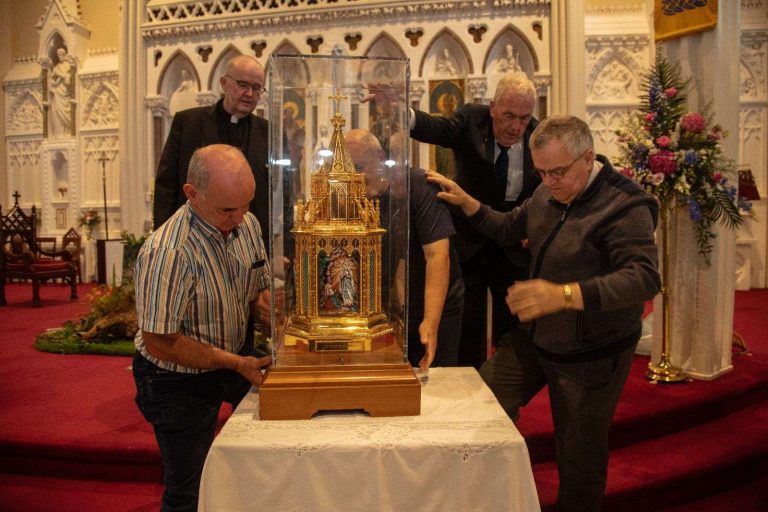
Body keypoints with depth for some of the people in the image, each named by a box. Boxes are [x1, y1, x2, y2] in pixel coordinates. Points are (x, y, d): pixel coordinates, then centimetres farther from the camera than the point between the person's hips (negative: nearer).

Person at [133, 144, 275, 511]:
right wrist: (236, 364, -24)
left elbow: (260, 286, 5)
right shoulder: (167, 253, -32)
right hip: (178, 380, -6)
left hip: (233, 356, 6)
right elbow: (160, 343, -26)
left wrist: (264, 303, -18)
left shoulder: (247, 224, -9)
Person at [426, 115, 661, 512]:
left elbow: (645, 277, -36)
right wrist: (466, 203, 4)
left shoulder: (626, 205, -23)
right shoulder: (548, 195, 2)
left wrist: (564, 294, -49)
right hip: (533, 339, 7)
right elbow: (509, 228, 19)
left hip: (589, 357, -7)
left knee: (579, 457, 8)